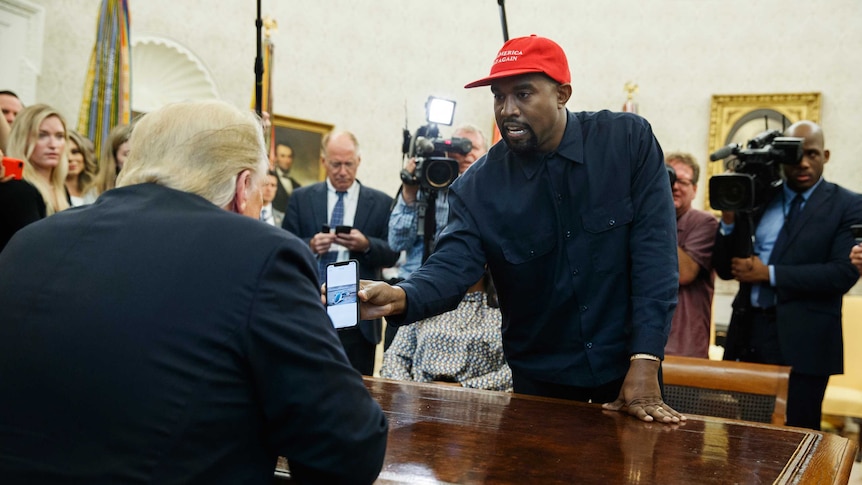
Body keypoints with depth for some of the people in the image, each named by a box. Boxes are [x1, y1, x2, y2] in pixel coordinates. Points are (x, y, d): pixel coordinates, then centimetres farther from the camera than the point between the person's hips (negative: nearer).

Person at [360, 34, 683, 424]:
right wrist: (399, 297, -40)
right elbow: (453, 265, -17)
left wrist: (645, 365, -22)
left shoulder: (629, 141, -11)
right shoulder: (478, 185, -8)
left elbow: (654, 251, -15)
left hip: (625, 367, 0)